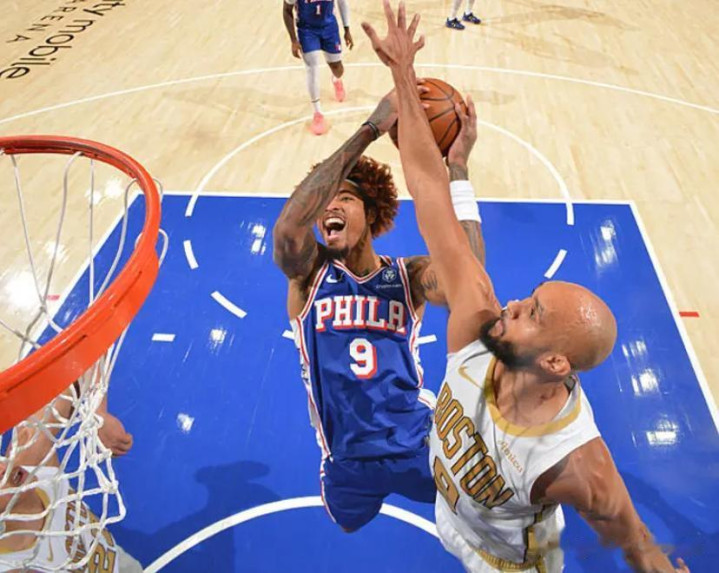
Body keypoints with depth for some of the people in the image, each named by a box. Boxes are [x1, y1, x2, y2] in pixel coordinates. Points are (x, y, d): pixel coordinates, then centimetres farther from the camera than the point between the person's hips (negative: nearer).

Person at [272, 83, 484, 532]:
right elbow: (287, 228, -33)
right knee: (352, 537, 30)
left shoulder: (410, 275, -9)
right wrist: (369, 131, -36)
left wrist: (457, 167, -34)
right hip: (347, 461, 1)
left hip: (419, 448, -1)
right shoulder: (309, 273, -9)